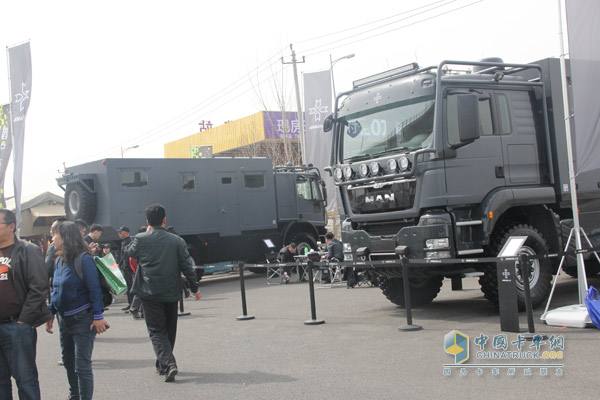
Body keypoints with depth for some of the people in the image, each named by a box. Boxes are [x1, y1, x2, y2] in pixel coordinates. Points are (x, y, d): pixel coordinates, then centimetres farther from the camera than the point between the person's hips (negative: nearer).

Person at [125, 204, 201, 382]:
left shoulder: (140, 239, -7)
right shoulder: (177, 241, -3)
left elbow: (128, 252, 15)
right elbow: (187, 266, -2)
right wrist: (195, 288, 9)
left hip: (150, 293, -2)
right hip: (171, 293, 2)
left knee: (156, 330, 2)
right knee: (169, 330, 17)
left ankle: (168, 364, -16)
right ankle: (162, 365, 28)